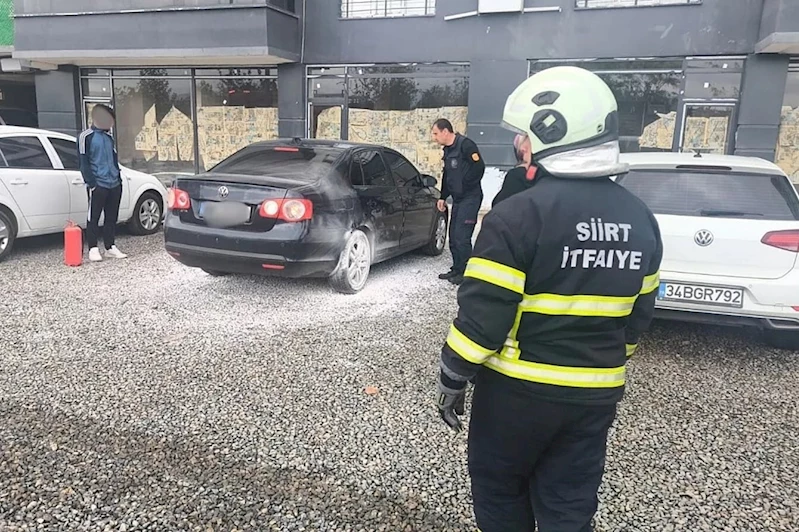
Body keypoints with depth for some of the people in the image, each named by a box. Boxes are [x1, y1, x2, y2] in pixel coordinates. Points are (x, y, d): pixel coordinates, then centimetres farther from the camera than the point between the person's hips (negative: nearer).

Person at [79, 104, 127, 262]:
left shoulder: (108, 137, 18)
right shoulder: (86, 136, -2)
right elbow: (83, 161, -6)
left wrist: (118, 178, 16)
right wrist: (91, 182, -12)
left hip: (114, 184, 6)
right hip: (98, 185, -6)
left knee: (112, 217, 9)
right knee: (94, 217, -1)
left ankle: (110, 247, 16)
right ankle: (93, 249, 3)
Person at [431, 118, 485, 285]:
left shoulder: (465, 144, -14)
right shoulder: (447, 150, 15)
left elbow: (479, 166, -20)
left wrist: (466, 185, -12)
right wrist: (443, 196, 20)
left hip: (470, 198, -9)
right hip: (457, 198, 9)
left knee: (461, 237, -10)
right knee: (453, 236, 12)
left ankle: (465, 272, 1)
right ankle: (456, 269, 23)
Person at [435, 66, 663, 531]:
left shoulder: (520, 214, -19)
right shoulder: (639, 218, 3)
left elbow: (483, 312, -19)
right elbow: (639, 313, 10)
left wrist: (453, 379, -7)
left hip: (520, 387, -5)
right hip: (596, 392, 6)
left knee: (500, 490, 19)